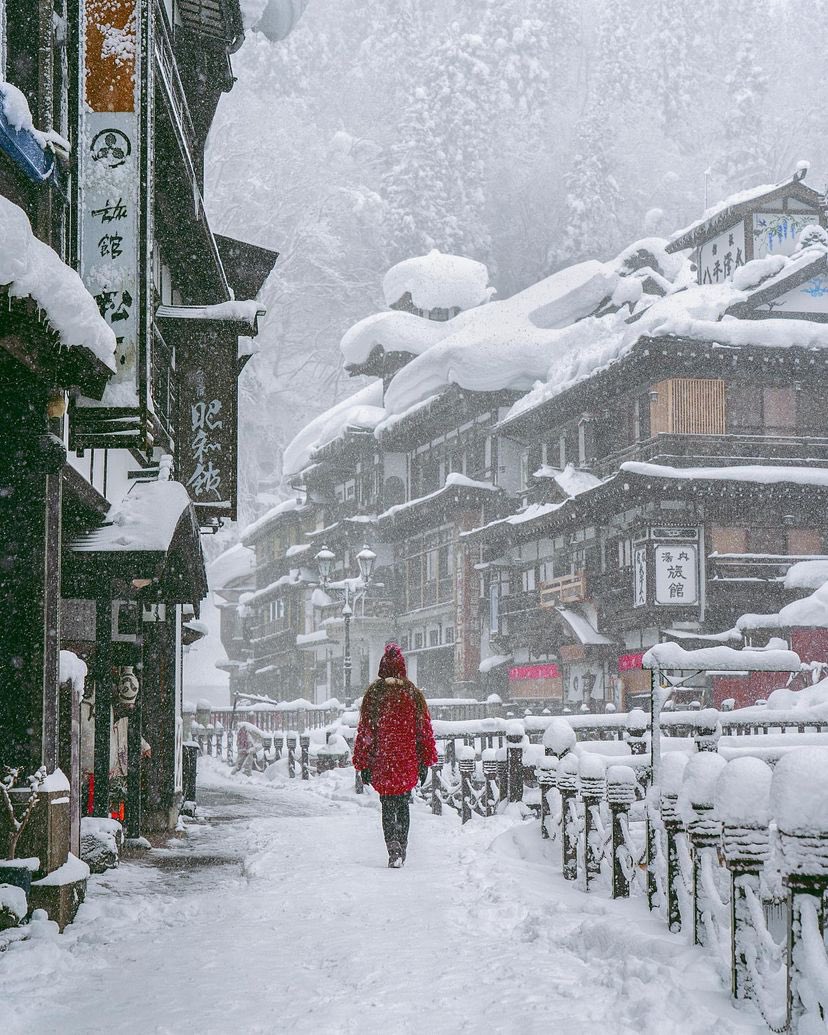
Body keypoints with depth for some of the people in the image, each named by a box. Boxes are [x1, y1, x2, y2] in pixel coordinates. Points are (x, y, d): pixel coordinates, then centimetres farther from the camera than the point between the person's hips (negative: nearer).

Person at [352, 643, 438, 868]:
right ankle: (402, 847, 18)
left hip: (381, 762, -2)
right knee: (403, 805, 17)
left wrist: (363, 764, 2)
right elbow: (425, 729, 4)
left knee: (388, 807, 3)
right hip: (408, 762, 2)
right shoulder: (413, 694, 1)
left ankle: (393, 845, -18)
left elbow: (365, 731, -3)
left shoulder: (374, 694, -4)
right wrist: (425, 762, 11)